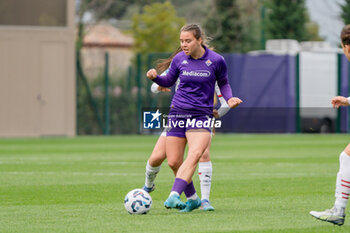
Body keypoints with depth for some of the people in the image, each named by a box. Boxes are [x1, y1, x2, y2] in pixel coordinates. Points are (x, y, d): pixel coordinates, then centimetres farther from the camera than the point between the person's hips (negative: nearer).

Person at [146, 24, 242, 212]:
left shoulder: (216, 61, -3)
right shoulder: (179, 59, 4)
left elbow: (223, 83, 13)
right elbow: (169, 81, 18)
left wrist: (229, 99, -5)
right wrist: (155, 77, -2)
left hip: (202, 114, -3)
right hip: (178, 112, 3)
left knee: (195, 154, -26)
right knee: (173, 162, 0)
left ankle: (174, 195, -36)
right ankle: (193, 199, 20)